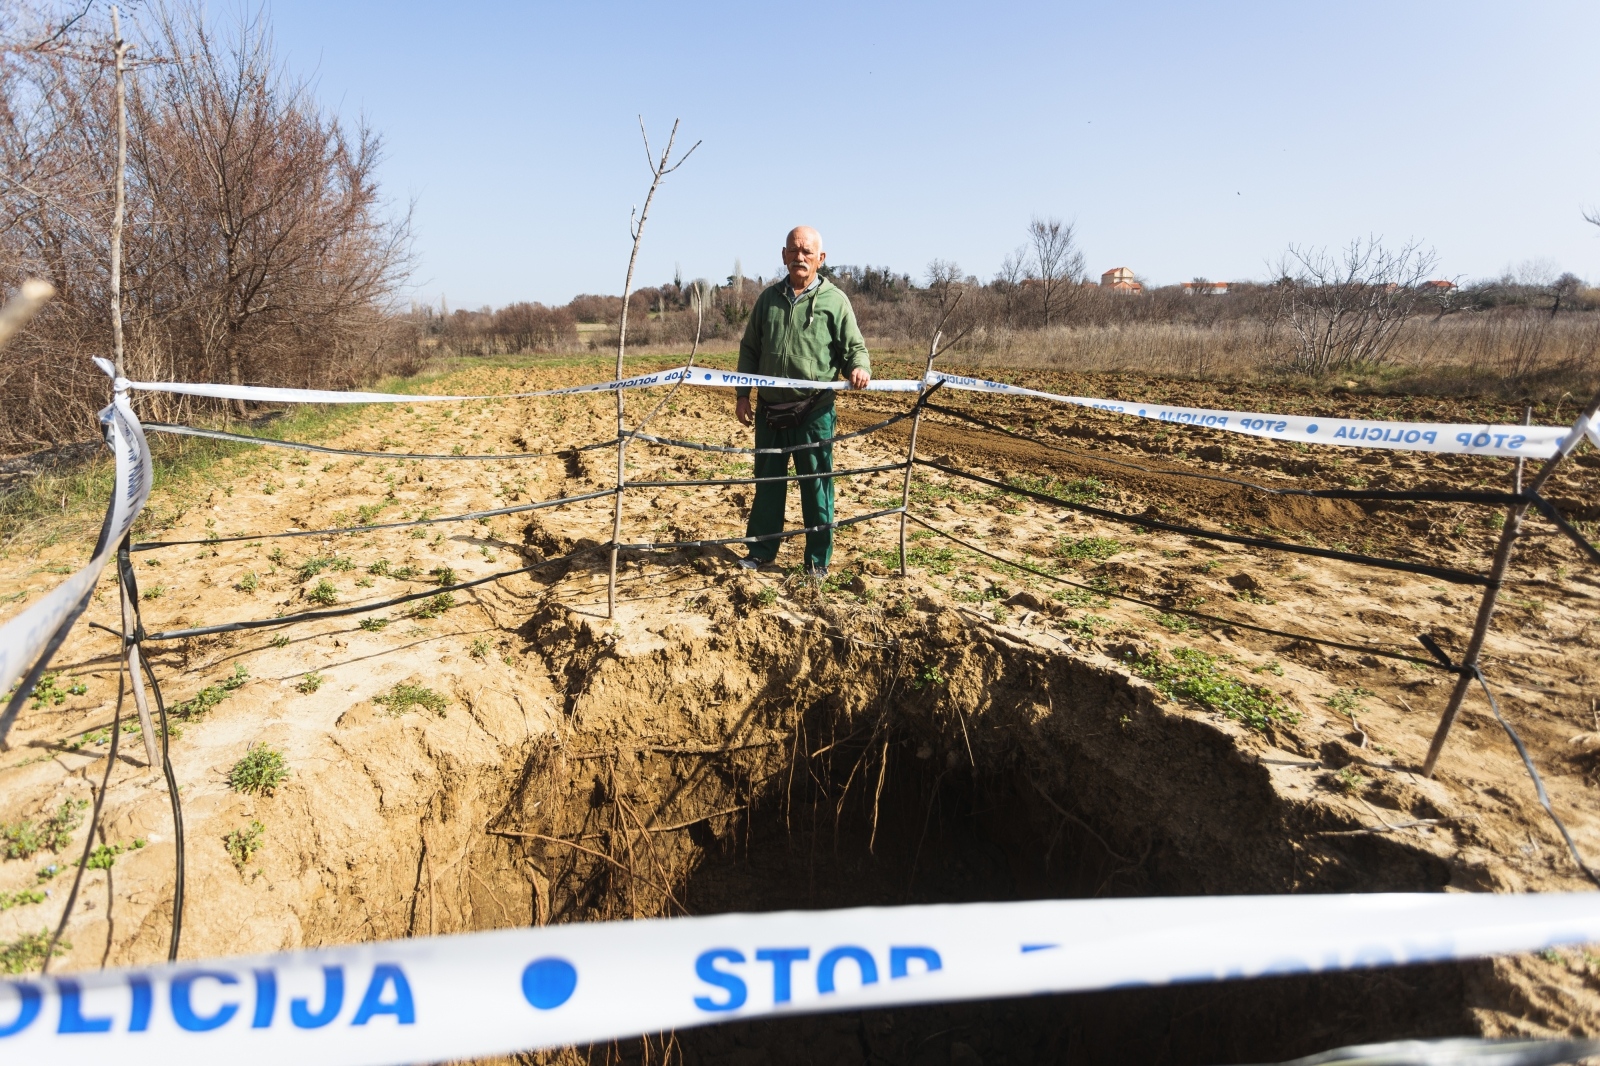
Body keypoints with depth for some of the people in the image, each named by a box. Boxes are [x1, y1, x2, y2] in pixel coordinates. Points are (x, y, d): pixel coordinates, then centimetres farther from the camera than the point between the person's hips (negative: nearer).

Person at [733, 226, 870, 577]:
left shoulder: (835, 300, 0)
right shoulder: (768, 297, 9)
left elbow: (854, 347, 1)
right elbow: (749, 349, 14)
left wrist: (860, 367, -22)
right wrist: (743, 394, 8)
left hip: (814, 411, -3)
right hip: (770, 409, 4)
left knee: (816, 485, 3)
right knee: (767, 481, 13)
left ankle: (818, 560, 15)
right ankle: (761, 550, 27)